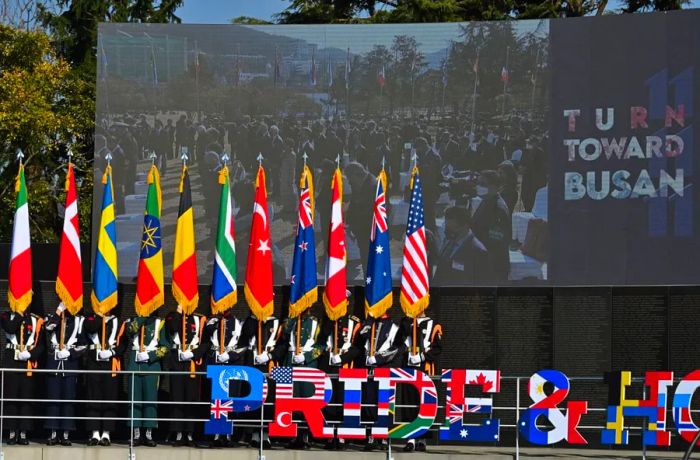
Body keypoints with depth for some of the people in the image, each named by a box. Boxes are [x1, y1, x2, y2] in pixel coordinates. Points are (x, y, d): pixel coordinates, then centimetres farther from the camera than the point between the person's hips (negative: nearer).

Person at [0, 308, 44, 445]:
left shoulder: (37, 321, 7)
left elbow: (41, 344, 3)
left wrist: (29, 354, -12)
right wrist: (19, 314, -12)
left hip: (29, 364, 0)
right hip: (11, 363, 0)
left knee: (27, 399, 0)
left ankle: (23, 433, 5)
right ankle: (12, 433, 6)